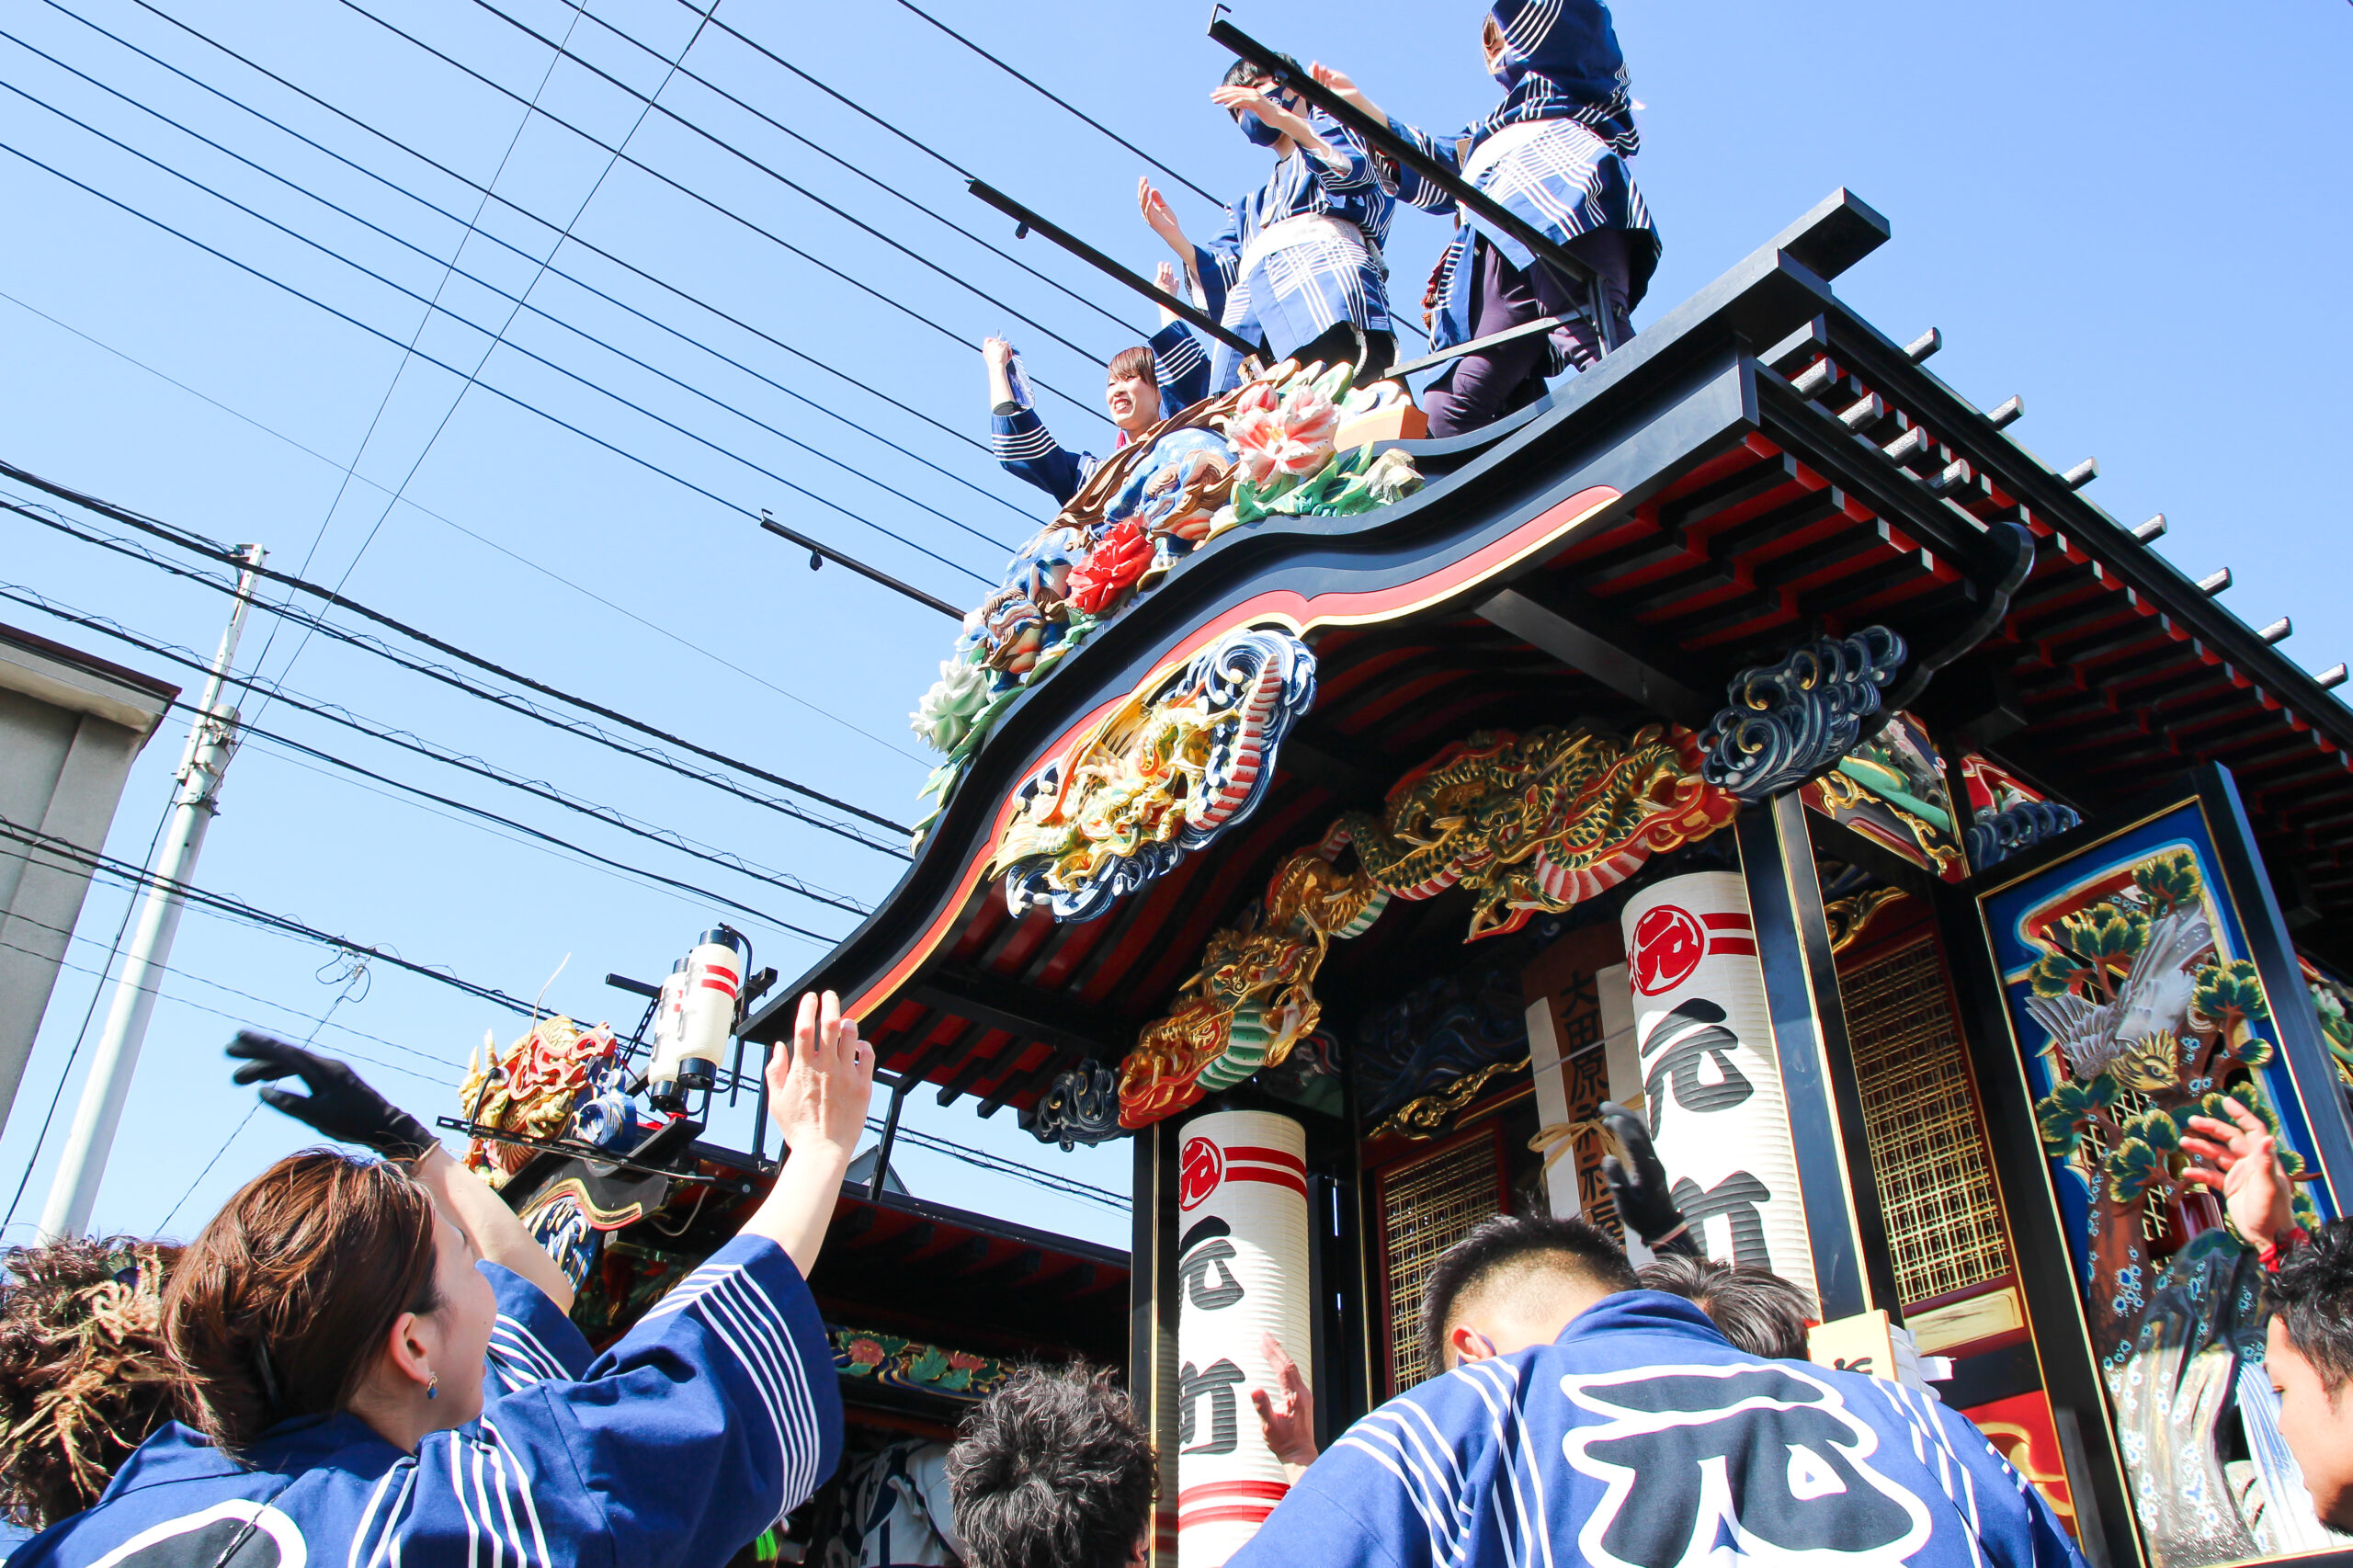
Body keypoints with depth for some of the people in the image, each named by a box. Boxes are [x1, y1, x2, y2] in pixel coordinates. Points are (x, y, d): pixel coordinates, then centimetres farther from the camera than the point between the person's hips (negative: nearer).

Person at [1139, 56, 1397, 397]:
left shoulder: (1332, 129, 31)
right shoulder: (1251, 206, 43)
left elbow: (1356, 168, 5)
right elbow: (1221, 278, 26)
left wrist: (1282, 118, -1)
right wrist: (1173, 236, 13)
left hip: (1321, 266, -4)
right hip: (1251, 297, 4)